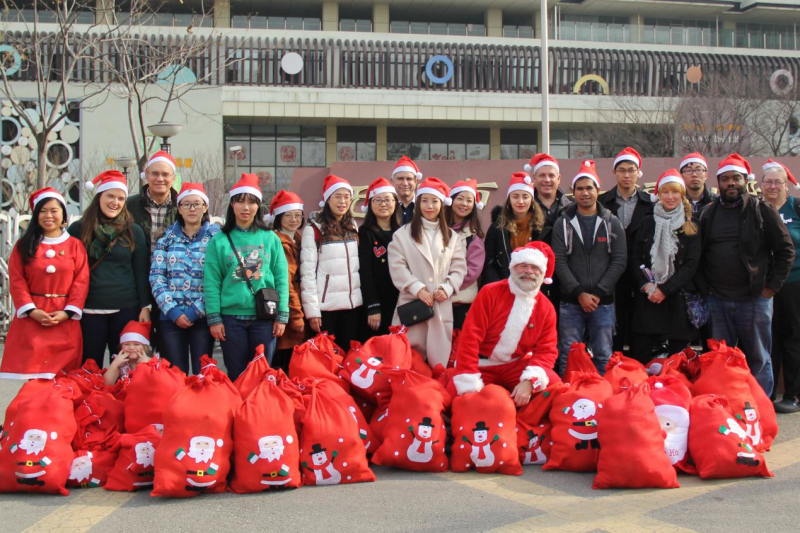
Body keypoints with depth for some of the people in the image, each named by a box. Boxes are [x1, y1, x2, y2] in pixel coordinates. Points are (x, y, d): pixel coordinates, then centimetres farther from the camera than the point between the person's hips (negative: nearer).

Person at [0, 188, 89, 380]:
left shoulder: (75, 245, 7)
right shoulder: (24, 245, 9)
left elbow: (81, 282, 0)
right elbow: (17, 281, 1)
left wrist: (67, 312, -11)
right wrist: (31, 310, -11)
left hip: (65, 320, 0)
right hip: (31, 318, 0)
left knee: (62, 377, -2)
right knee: (32, 370, -6)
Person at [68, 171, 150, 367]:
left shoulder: (133, 231, 5)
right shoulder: (78, 229, 5)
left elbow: (141, 272, 7)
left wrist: (145, 307, 1)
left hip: (126, 310, 0)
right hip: (89, 310, 0)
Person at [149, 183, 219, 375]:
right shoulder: (167, 237, 9)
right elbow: (156, 276, 2)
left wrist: (196, 311, -11)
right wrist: (173, 311, -8)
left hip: (203, 316, -2)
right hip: (171, 316, 2)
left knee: (202, 373, 1)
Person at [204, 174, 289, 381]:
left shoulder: (270, 239, 6)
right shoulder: (219, 240, 2)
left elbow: (281, 279, 4)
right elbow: (211, 282, 0)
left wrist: (282, 316, -2)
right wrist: (214, 318, -7)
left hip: (265, 317, 1)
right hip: (231, 317, -1)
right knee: (236, 375, 8)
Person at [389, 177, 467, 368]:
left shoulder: (451, 236, 14)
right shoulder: (403, 234, 4)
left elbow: (459, 267, 9)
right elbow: (397, 267, -4)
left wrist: (447, 288, -8)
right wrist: (418, 289, -14)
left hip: (442, 306, 3)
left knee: (439, 357, 5)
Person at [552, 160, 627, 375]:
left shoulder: (612, 223, 7)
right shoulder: (563, 223, 6)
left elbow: (619, 261, 1)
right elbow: (559, 261, -2)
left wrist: (598, 293, -9)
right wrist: (579, 293, -12)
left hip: (603, 302, 0)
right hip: (571, 301, 0)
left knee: (603, 358, 3)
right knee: (568, 357, 1)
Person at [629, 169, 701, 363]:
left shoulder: (691, 228, 7)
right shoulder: (647, 223, 10)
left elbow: (691, 264, -1)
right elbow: (634, 259, 7)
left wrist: (665, 289, -11)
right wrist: (645, 285, -9)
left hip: (677, 299, 0)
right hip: (646, 300, 1)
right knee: (640, 356, -3)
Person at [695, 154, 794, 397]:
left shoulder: (762, 210, -2)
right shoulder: (709, 213, 8)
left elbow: (786, 250, -2)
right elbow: (698, 255, 13)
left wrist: (772, 286, -5)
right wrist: (704, 287, 4)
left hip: (755, 299, -3)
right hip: (717, 301, 3)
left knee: (758, 359, 6)